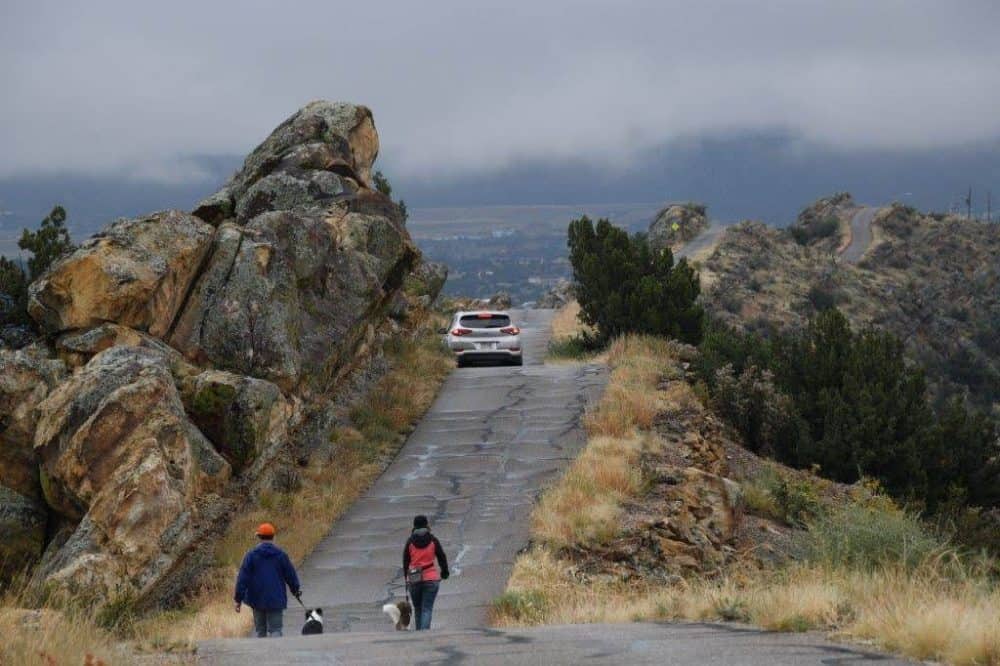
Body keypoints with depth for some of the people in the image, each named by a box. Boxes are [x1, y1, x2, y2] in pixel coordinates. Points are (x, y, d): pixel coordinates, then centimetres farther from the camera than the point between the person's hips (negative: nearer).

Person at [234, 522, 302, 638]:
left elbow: (242, 578, -4)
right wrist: (296, 590, 26)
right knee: (275, 629, -2)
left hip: (257, 600, 1)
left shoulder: (251, 555, -3)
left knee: (260, 630, 13)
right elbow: (290, 575, 7)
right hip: (276, 600, -1)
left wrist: (238, 599, 0)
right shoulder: (281, 555, -1)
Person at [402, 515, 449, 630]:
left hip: (414, 579, 1)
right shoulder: (433, 540, -2)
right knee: (427, 608, -2)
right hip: (431, 578, -1)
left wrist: (406, 577, 15)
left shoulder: (410, 541, 0)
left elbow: (405, 561, 4)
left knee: (417, 608, 16)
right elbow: (441, 557, 4)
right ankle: (424, 630, -19)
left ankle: (418, 631, 20)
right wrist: (444, 571, 21)